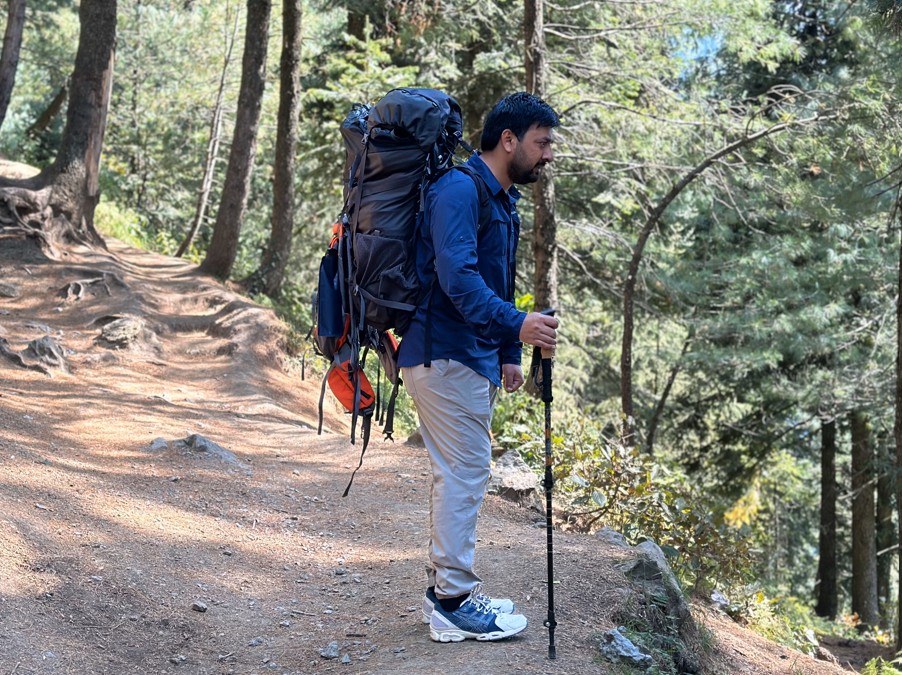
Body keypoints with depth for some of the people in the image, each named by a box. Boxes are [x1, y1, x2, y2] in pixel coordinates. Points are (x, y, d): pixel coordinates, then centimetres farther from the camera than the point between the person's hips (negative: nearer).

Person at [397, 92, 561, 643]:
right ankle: (454, 604, -2)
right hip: (445, 353, -11)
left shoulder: (503, 201, 18)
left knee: (462, 474, 14)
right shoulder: (460, 190, -15)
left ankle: (447, 588, 23)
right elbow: (456, 275, -27)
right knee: (466, 472, -8)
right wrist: (516, 325, -36)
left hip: (475, 357, 11)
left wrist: (509, 354, 18)